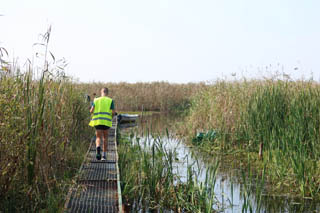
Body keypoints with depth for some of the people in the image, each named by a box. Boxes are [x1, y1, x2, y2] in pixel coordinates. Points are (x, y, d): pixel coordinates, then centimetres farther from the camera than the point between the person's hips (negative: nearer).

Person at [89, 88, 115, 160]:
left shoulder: (96, 100, 9)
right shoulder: (110, 101, 6)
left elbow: (91, 111, -1)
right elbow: (113, 112, -2)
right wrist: (111, 117, 19)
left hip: (97, 121, 0)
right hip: (107, 122, 0)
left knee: (98, 138, 3)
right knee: (105, 137, 16)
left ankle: (98, 147, -31)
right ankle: (104, 155, 15)